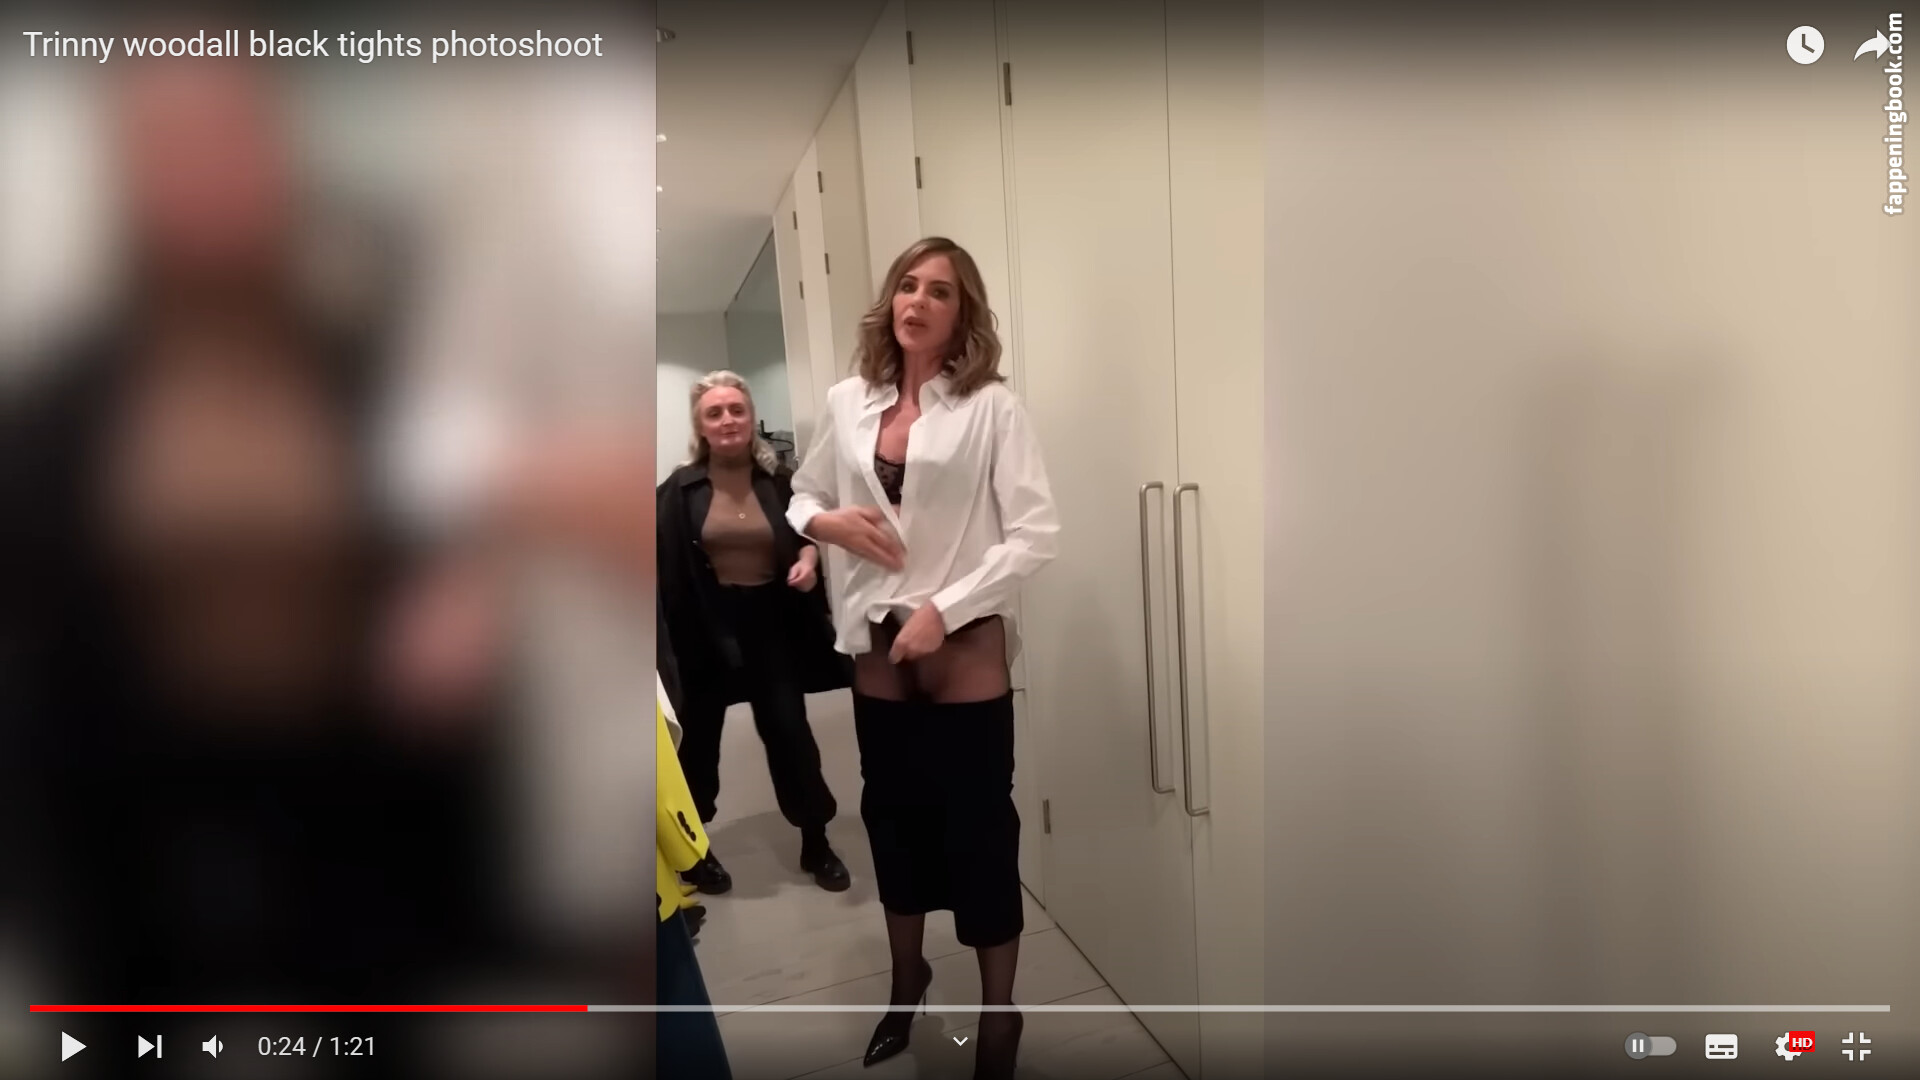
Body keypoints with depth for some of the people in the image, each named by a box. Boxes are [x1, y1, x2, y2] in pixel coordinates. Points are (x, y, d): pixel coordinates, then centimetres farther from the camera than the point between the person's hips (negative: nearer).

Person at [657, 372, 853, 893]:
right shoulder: (680, 490, -5)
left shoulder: (779, 480, -3)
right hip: (707, 624, 0)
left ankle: (816, 844, 22)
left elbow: (809, 534, 8)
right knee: (701, 734, 12)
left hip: (771, 621, 0)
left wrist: (809, 558, -14)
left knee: (789, 731, 6)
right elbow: (664, 566, -4)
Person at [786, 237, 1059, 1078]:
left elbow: (1034, 537, -13)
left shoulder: (991, 407, -10)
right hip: (875, 653, 4)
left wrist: (943, 609, -18)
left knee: (979, 834, 6)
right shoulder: (846, 403, 3)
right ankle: (907, 981, 44)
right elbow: (800, 498, 16)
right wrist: (830, 522, -6)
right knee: (893, 820, 19)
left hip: (966, 654, -4)